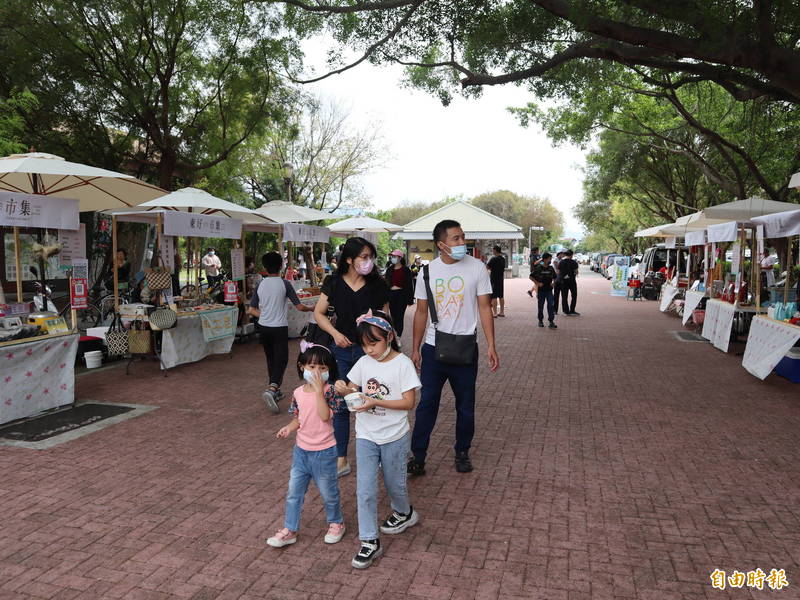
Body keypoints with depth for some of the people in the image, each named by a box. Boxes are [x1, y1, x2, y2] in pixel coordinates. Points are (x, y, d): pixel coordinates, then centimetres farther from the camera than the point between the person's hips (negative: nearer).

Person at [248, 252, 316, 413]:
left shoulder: (260, 285, 2)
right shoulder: (284, 284, -9)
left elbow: (251, 310, 5)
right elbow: (299, 307, -7)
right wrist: (311, 308, 13)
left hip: (263, 328, 5)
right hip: (279, 328, -4)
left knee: (271, 360, 17)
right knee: (281, 360, -1)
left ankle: (275, 391, 27)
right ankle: (271, 389, -22)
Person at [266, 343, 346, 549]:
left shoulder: (329, 391, -16)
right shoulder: (298, 393, -1)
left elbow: (325, 416, -28)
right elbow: (298, 418, 11)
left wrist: (318, 390, -30)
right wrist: (288, 428, -9)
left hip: (324, 452, -5)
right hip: (301, 450, 5)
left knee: (328, 492, 13)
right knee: (294, 492, 13)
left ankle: (336, 523, 36)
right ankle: (289, 530, 28)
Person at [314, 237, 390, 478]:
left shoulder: (377, 284, -3)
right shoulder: (334, 283, -2)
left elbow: (385, 318, 4)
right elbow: (319, 313, 4)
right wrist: (335, 333, -10)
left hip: (369, 350, -1)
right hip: (342, 350, 1)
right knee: (340, 405, 6)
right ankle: (341, 460, 20)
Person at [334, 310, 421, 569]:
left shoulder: (402, 363, -15)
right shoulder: (363, 363, -2)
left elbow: (409, 402, -17)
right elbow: (352, 390, 9)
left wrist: (376, 402, -26)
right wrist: (343, 389, -15)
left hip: (394, 437, -3)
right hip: (366, 436, 3)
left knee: (394, 483, 17)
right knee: (365, 491, 0)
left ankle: (404, 513, 47)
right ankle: (369, 542, 13)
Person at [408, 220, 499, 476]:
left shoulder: (476, 267, -5)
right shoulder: (427, 271, 0)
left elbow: (484, 308, -3)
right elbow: (421, 313, 7)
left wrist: (491, 346, -9)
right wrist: (415, 349, 6)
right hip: (433, 348, 1)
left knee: (465, 405, 11)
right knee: (427, 403, 4)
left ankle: (462, 453, 29)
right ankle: (418, 456, 15)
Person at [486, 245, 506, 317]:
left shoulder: (493, 259, -16)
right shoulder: (503, 259, 9)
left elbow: (486, 267, -15)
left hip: (494, 280, -8)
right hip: (501, 279, 8)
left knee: (494, 297, -4)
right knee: (501, 296, 12)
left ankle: (494, 313, -3)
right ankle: (502, 312, 17)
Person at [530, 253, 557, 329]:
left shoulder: (551, 268, 5)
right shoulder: (538, 268, -6)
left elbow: (554, 278, 17)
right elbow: (531, 276, -1)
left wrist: (553, 283, -3)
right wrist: (537, 283, -11)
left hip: (549, 290, 2)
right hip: (541, 290, -2)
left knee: (551, 305, -7)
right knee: (540, 306, 8)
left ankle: (551, 322, -6)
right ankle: (540, 321, 24)